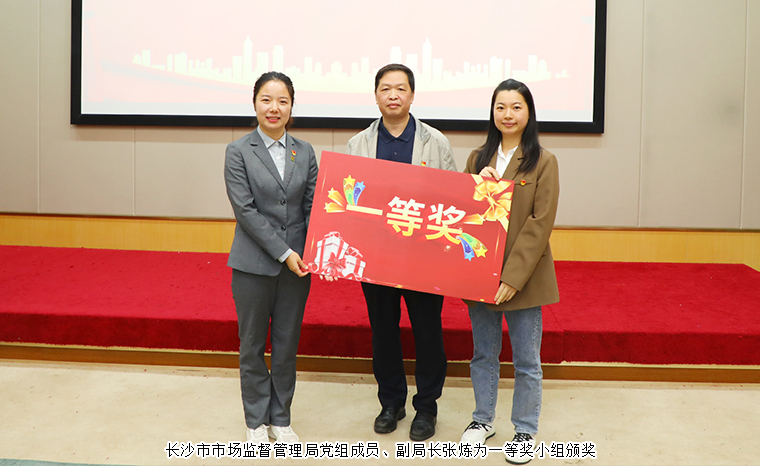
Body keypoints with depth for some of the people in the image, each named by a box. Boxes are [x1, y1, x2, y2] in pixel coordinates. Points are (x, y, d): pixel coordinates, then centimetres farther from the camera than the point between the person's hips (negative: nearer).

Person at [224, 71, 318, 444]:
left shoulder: (304, 152, 5)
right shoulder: (238, 152, -4)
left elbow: (313, 206, 3)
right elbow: (245, 210, -11)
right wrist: (283, 253, -16)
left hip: (297, 263, 3)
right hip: (254, 264, -2)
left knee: (287, 345, 12)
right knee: (252, 345, 10)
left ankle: (280, 418, 28)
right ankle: (256, 421, 26)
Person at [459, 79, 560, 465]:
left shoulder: (543, 162, -6)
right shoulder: (478, 158, 7)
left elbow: (540, 224, -12)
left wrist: (513, 277, -18)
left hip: (523, 277, -4)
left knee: (526, 360, 8)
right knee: (483, 353, 17)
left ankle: (525, 431, 24)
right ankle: (483, 419, 35)